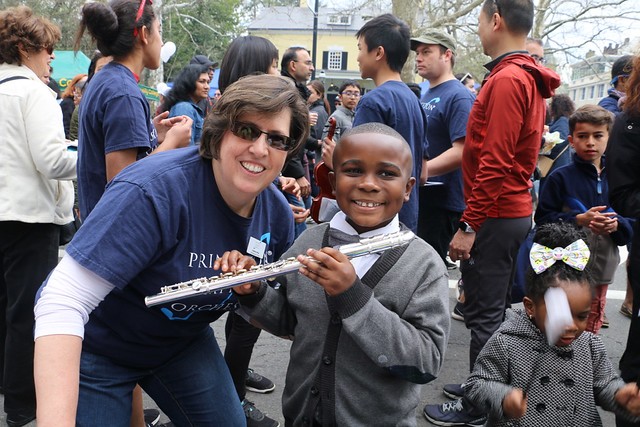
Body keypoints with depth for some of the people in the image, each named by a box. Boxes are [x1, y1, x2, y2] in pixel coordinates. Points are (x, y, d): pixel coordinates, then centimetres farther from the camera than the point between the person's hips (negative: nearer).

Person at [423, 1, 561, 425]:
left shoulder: (507, 80, -18)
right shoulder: (529, 78, 12)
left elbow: (494, 163, -23)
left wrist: (468, 226, -20)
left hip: (494, 216, -10)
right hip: (515, 210, 10)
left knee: (484, 314, 0)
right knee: (496, 309, 18)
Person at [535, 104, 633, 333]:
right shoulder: (560, 177, -5)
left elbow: (631, 227, 6)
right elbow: (543, 218, -11)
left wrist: (617, 224, -15)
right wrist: (579, 219, -20)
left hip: (601, 271, 4)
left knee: (591, 328, 15)